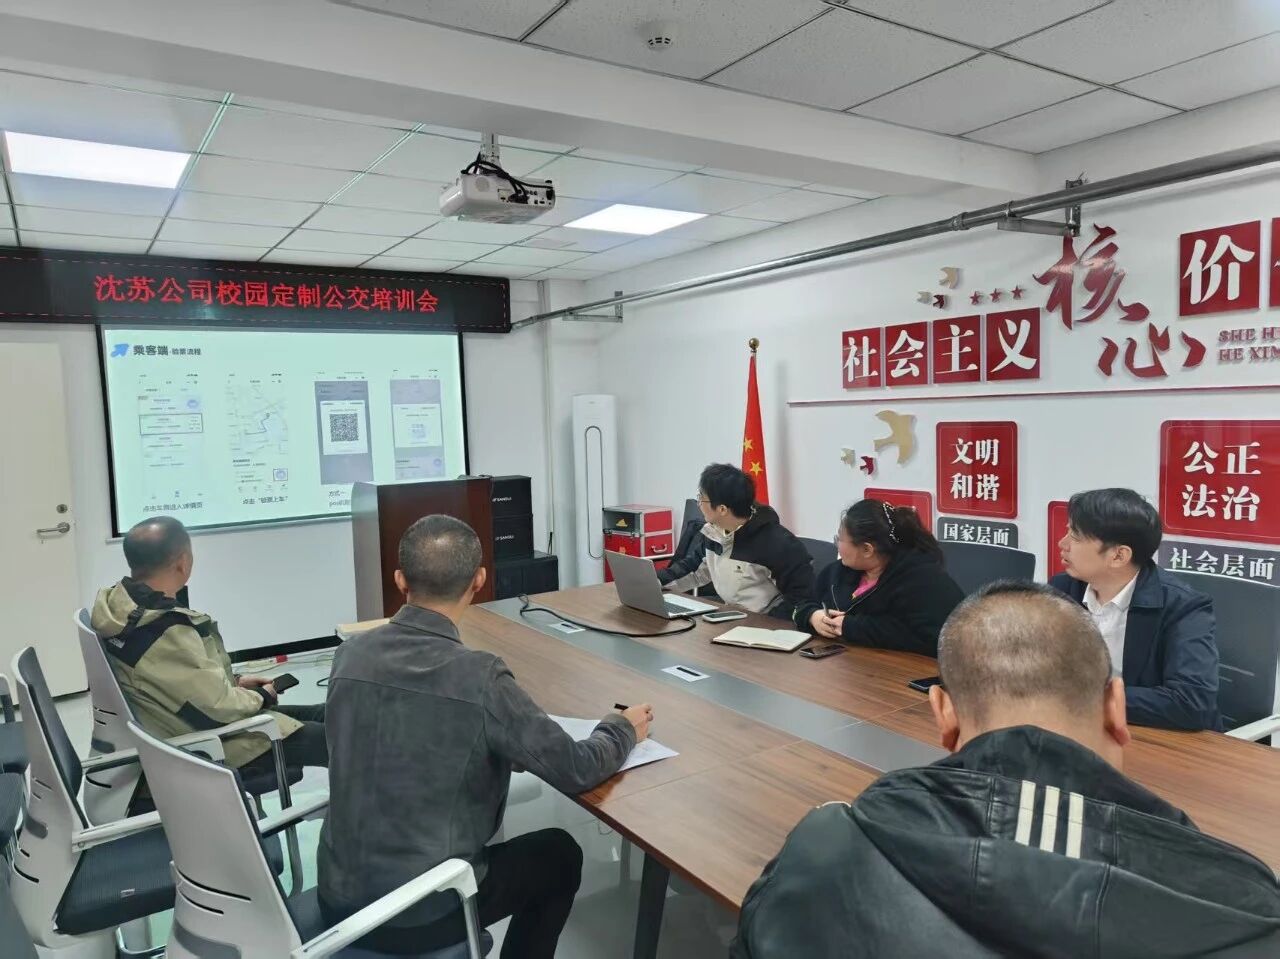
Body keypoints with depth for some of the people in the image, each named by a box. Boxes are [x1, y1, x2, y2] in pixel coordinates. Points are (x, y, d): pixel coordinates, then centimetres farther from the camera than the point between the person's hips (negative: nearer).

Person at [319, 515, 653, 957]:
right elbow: (577, 771, -13)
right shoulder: (480, 677, -24)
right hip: (419, 914, -5)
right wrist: (623, 728, 6)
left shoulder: (349, 656, -7)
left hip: (339, 896, 6)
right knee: (560, 853, 19)